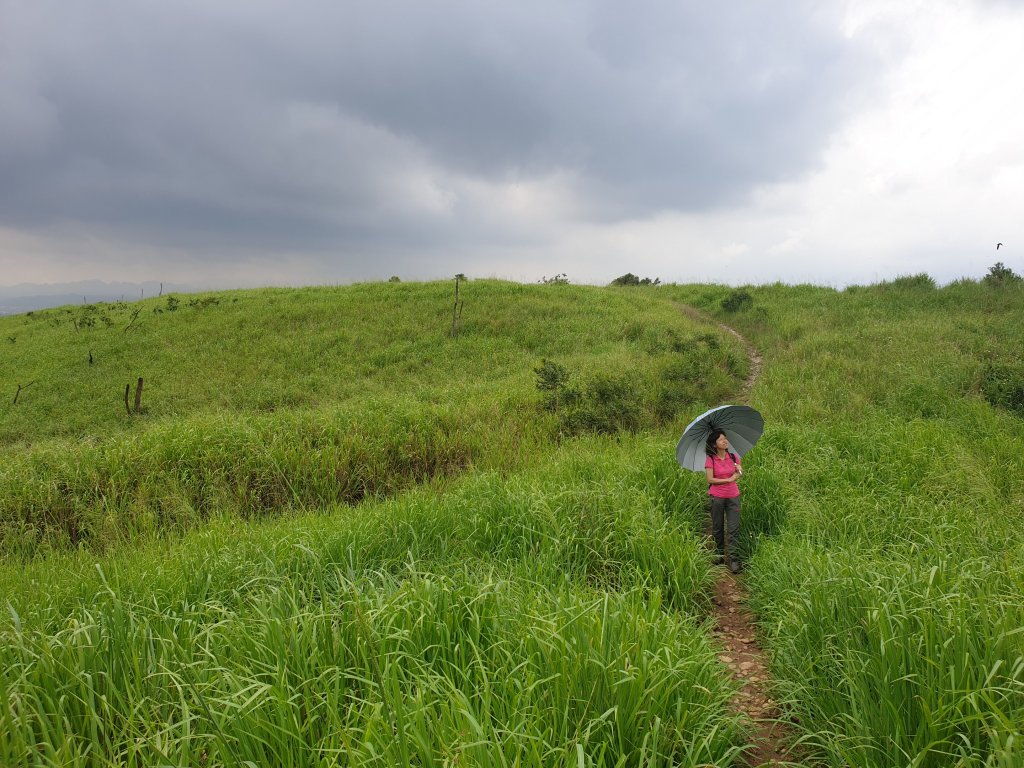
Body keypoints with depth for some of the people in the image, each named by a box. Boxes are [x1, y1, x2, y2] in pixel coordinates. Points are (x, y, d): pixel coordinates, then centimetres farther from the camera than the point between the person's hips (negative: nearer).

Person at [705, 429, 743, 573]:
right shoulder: (710, 460, -7)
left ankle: (734, 559, 0)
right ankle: (719, 554, 26)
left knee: (734, 528, -4)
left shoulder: (733, 457, 3)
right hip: (716, 497, -2)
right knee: (717, 528, 10)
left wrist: (739, 471, -11)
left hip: (733, 496, 2)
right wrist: (729, 479, -15)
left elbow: (739, 473, 12)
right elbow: (710, 479, -12)